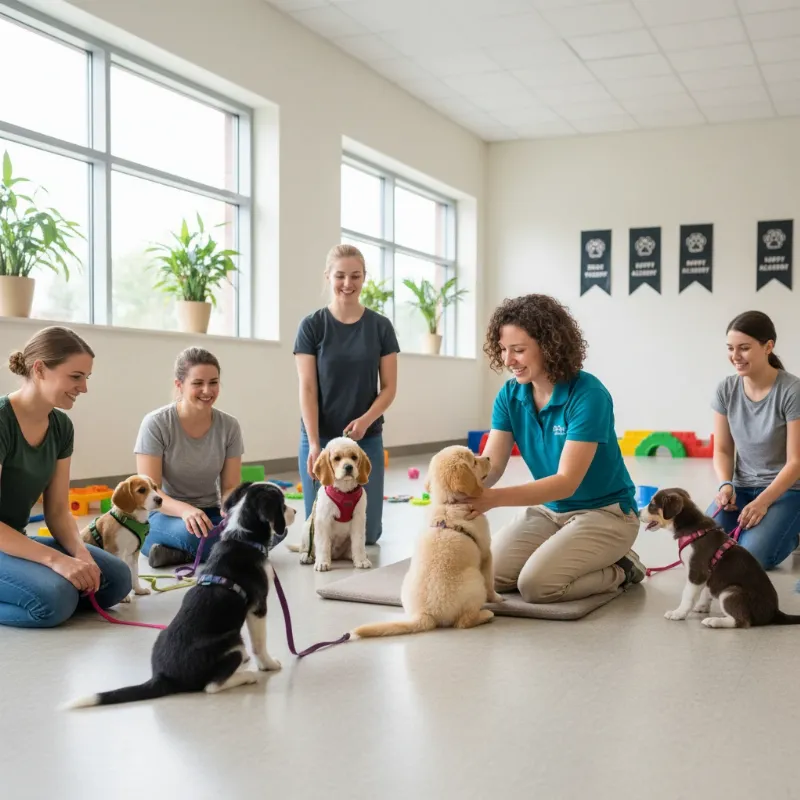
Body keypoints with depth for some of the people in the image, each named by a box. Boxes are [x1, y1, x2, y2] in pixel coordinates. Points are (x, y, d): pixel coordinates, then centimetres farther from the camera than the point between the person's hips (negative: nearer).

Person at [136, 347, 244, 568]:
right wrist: (185, 510, -38)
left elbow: (230, 487, -2)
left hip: (210, 513, 5)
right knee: (192, 534, -40)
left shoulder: (229, 426, -4)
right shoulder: (156, 424, -14)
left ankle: (179, 552, -11)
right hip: (165, 513, -5)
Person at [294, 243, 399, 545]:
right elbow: (307, 389, -6)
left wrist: (365, 420, -16)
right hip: (320, 438, -1)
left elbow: (389, 387, 1)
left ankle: (360, 545, 35)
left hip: (367, 439, 1)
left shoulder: (380, 326, 1)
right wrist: (314, 444, -14)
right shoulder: (312, 326, -3)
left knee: (368, 533, -1)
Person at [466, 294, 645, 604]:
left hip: (603, 513, -7)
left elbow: (566, 482, -31)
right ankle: (596, 565, 13)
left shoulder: (588, 395, -26)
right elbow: (490, 465, -13)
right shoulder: (510, 395, -6)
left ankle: (619, 570, 4)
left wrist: (495, 498, -44)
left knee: (536, 584, -24)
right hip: (548, 509, 7)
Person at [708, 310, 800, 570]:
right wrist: (726, 485, -17)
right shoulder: (726, 389, -3)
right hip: (742, 487, 4)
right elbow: (722, 450, 3)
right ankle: (752, 527, 11)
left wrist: (762, 502, -26)